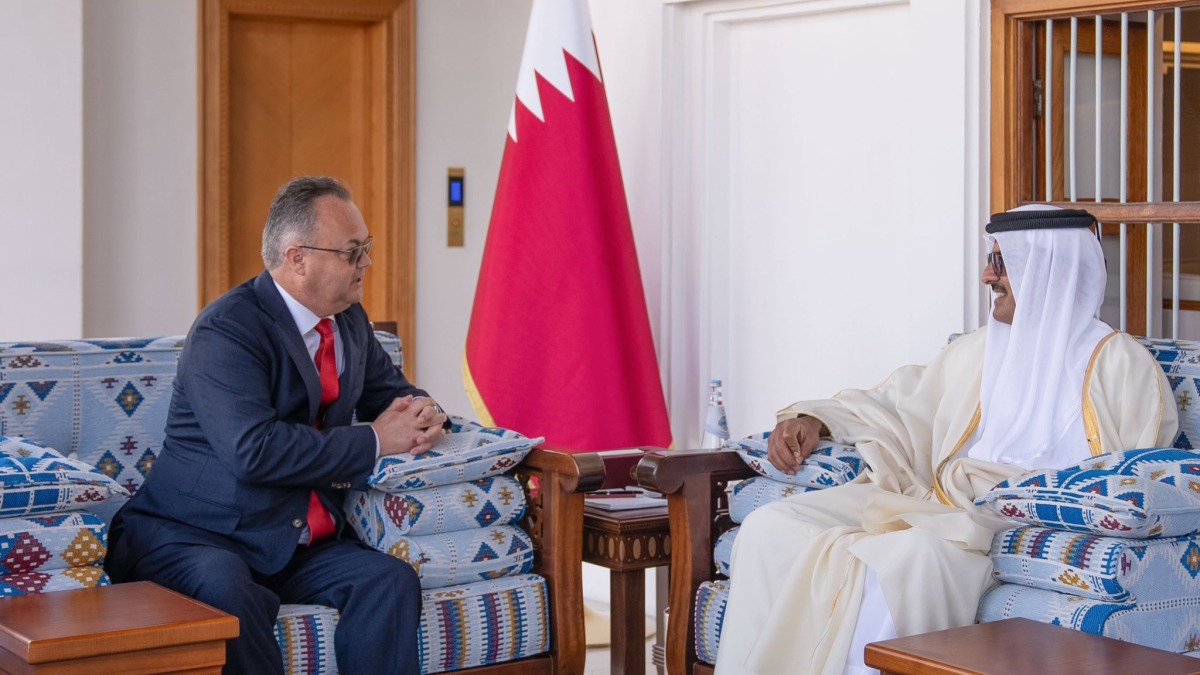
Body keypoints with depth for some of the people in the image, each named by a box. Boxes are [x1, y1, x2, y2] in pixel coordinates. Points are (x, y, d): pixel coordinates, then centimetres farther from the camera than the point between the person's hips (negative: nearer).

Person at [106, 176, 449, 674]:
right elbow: (253, 450, -27)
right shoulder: (226, 329, -15)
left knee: (391, 580, -22)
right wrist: (374, 441, -19)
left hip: (300, 542, 7)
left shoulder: (349, 320, 11)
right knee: (229, 594, -39)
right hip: (194, 538, -6)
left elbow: (391, 392, 26)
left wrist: (422, 416, -1)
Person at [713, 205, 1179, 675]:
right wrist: (814, 419, 9)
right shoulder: (978, 350, 24)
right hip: (934, 503, 6)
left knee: (912, 554, -40)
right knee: (772, 528, -15)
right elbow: (899, 405, 28)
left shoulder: (1119, 364, 5)